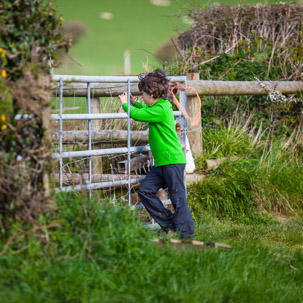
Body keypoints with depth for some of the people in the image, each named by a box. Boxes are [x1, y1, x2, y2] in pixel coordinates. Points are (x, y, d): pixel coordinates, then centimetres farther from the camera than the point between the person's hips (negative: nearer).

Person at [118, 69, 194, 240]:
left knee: (178, 197, -6)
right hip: (162, 162, 10)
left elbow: (136, 115, -17)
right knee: (145, 191, 5)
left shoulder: (160, 110, -17)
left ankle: (186, 233, -2)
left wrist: (125, 104, 1)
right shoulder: (162, 106, 14)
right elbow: (146, 110, 37)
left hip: (173, 161, -10)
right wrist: (134, 103, 26)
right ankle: (170, 224, 9)